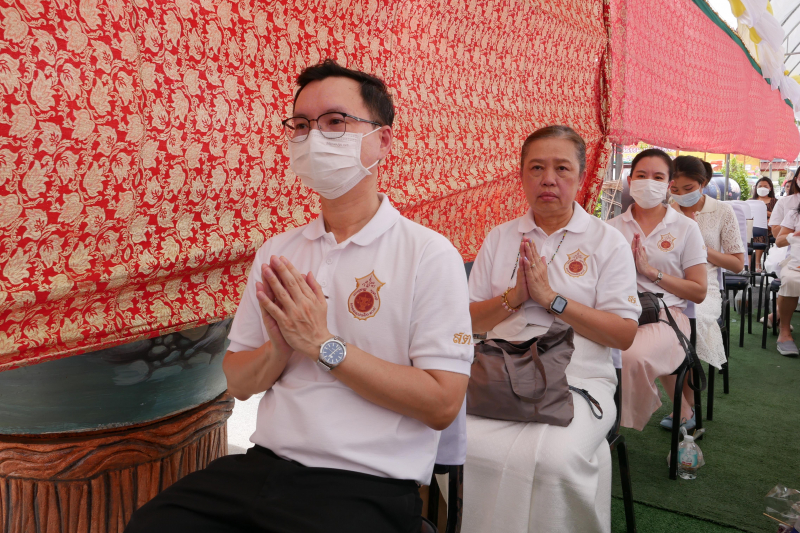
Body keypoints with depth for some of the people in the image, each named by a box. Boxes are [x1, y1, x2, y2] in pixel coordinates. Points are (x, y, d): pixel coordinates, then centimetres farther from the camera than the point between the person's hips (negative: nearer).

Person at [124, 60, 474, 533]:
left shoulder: (430, 254, -7)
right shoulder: (277, 252, 9)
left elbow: (443, 403, -13)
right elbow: (239, 383, 12)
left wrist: (325, 346, -15)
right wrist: (279, 348, -10)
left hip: (367, 488, -3)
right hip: (263, 466, 4)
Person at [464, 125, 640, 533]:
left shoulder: (607, 242, 5)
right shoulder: (499, 238, 14)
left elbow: (625, 334, -3)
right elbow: (468, 320, 11)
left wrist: (551, 298, -11)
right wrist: (514, 297, -7)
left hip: (579, 380, -2)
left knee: (555, 459, -30)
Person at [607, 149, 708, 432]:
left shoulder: (686, 228, 8)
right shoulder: (613, 227, 14)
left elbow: (699, 292, 4)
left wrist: (651, 271, -6)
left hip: (666, 313, -2)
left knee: (634, 356, -36)